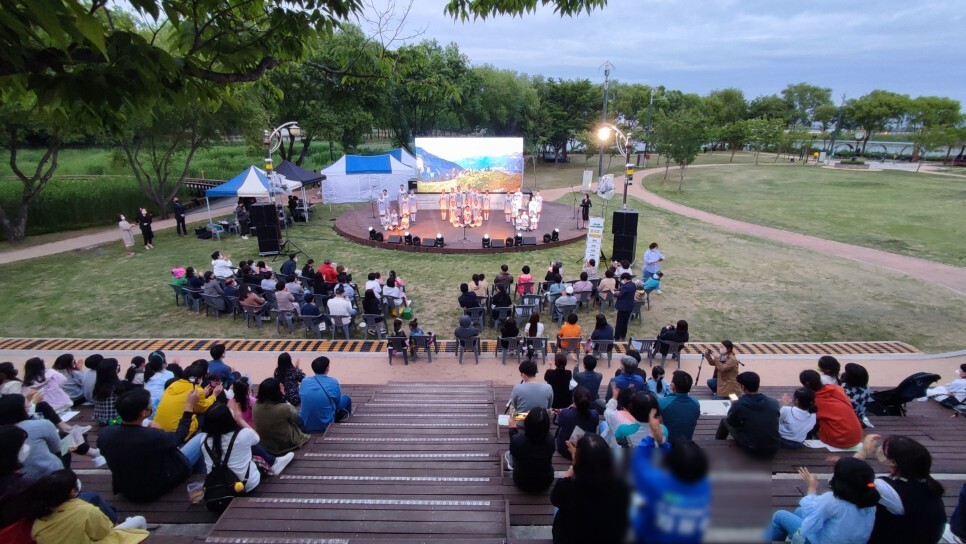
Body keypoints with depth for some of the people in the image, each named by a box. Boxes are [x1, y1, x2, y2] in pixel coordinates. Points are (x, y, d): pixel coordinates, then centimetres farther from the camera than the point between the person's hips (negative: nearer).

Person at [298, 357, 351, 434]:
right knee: (346, 398, 16)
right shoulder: (333, 383, -14)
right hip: (325, 425, -4)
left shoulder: (304, 382, -5)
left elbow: (301, 398, 12)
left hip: (305, 426, 4)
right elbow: (338, 403, -1)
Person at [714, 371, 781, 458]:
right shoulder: (774, 402, -8)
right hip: (774, 449, 4)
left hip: (752, 450, -4)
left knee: (724, 420, 18)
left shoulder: (738, 405, -18)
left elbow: (730, 422, 1)